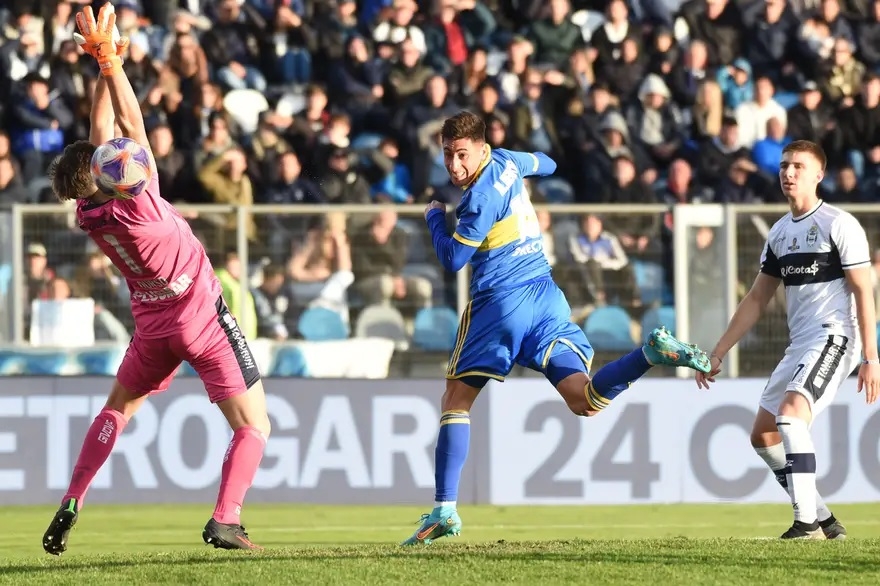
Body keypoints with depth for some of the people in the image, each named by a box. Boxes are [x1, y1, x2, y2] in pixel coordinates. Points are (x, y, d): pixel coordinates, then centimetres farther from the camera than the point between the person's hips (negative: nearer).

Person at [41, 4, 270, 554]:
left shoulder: (89, 214, -8)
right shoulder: (138, 204, -24)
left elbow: (104, 129, -1)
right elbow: (132, 125, -22)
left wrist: (105, 63, -3)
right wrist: (110, 61, -17)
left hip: (154, 328, 6)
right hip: (204, 320, -6)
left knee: (117, 409, 25)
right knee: (254, 426, 1)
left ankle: (71, 504, 12)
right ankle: (226, 520, -15)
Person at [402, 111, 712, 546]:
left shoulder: (481, 196, -14)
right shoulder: (507, 161, 11)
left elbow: (453, 259, -8)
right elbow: (544, 165, 34)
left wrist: (434, 216, 8)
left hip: (499, 304, -7)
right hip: (546, 298, 7)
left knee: (455, 401, 5)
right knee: (586, 403, -6)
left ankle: (445, 510, -1)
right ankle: (652, 352, -29)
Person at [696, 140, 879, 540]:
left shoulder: (839, 225, -7)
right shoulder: (779, 233, 15)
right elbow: (756, 301, 20)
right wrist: (717, 354, 17)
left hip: (834, 338, -9)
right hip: (799, 344, 9)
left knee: (790, 413, -27)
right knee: (763, 435, 6)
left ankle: (807, 521, -27)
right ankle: (824, 521, 13)